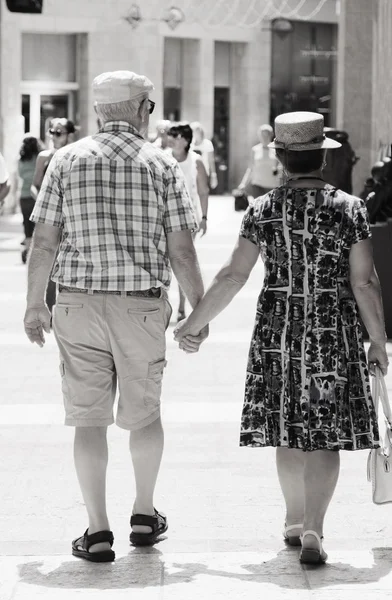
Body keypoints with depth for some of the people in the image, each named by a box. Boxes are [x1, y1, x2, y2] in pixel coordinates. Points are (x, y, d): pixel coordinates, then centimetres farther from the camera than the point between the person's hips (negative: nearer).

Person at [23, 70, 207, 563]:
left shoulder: (67, 160, 3)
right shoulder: (162, 166, 0)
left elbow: (44, 241, 0)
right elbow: (181, 250, -2)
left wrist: (35, 304, 8)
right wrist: (200, 311, 7)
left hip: (78, 302, 1)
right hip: (142, 306, 0)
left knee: (89, 417, 4)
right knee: (144, 410, 17)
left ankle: (97, 531, 3)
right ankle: (144, 515, 27)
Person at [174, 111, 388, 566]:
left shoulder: (263, 210, -3)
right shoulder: (349, 209, -5)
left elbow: (233, 275, -6)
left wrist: (194, 323, 2)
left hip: (277, 331, 2)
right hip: (335, 334, -2)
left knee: (288, 430, 15)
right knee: (325, 435, 0)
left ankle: (295, 520, 28)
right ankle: (312, 527, -13)